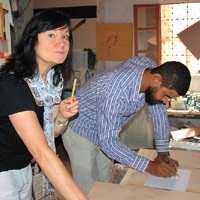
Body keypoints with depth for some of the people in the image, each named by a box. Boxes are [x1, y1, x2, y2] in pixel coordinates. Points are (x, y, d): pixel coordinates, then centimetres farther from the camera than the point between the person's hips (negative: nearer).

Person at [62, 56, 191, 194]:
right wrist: (149, 166, -33)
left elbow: (158, 111, -3)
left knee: (105, 183, 16)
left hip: (106, 130, 7)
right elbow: (108, 142, -33)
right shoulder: (116, 91, -40)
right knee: (89, 191, -1)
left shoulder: (151, 70, -17)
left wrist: (163, 153, -5)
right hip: (81, 132, -7)